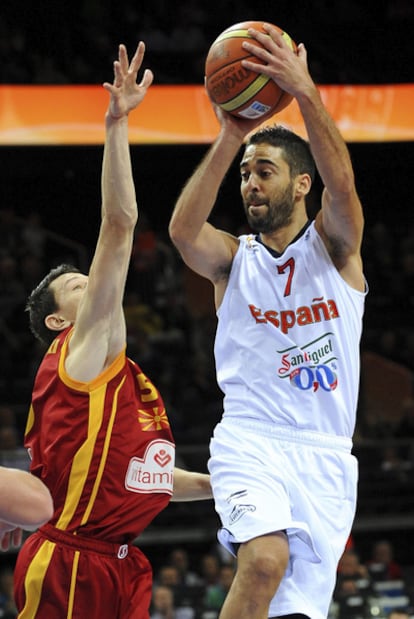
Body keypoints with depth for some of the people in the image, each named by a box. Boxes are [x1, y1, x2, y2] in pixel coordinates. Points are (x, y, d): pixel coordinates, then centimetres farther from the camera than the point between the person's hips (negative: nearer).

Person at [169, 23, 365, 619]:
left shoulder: (334, 246, 7)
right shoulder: (233, 258, 8)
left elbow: (342, 184, -16)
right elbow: (183, 230, -16)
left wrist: (305, 91, -30)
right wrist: (230, 138, -25)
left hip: (326, 456, 1)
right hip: (251, 438, -1)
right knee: (265, 559, -30)